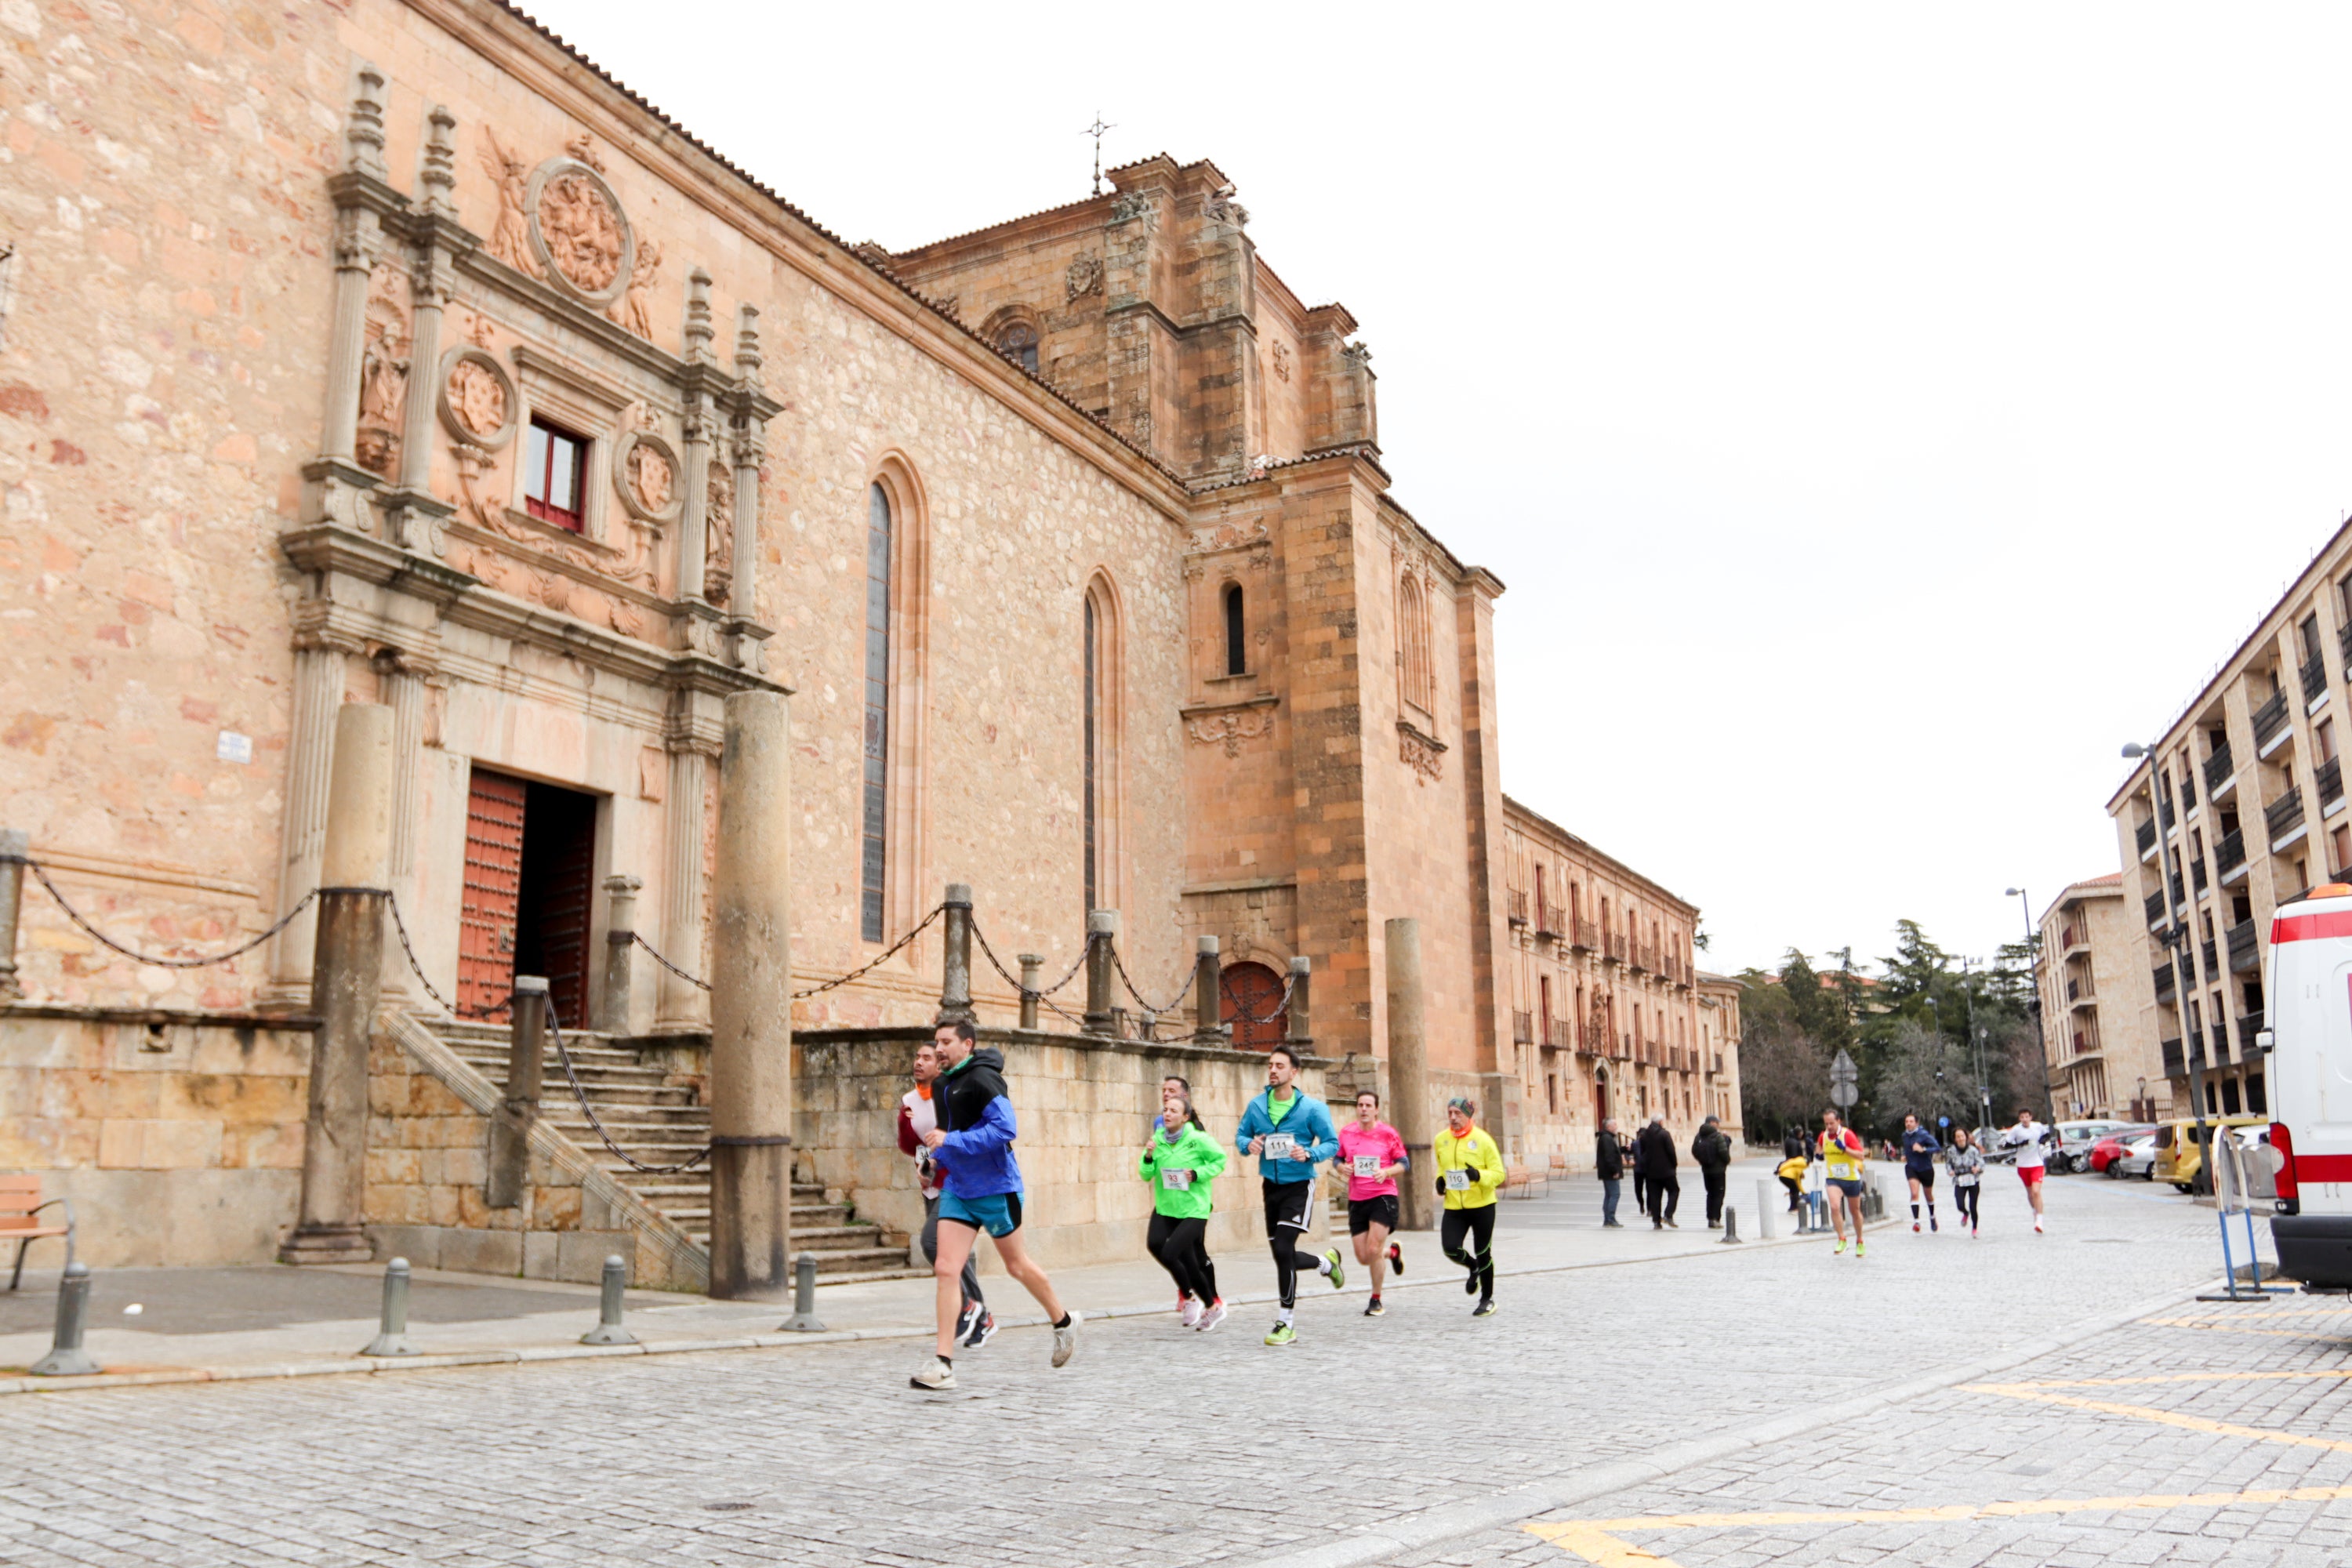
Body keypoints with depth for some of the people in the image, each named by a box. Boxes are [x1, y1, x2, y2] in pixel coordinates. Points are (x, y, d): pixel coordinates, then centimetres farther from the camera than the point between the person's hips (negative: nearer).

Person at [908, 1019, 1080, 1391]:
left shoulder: (982, 1078, -16)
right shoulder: (940, 1085, 10)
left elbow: (1005, 1128, -26)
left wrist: (950, 1140, -26)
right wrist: (935, 1152, 7)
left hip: (995, 1188, -7)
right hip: (957, 1189, 7)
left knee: (1017, 1265, 11)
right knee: (946, 1270, -6)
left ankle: (1063, 1322, 35)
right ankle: (943, 1363, -4)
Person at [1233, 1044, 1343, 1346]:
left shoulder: (1311, 1107, -11)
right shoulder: (1256, 1105, 1)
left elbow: (1332, 1143, -8)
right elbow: (1241, 1135, 11)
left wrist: (1309, 1154, -27)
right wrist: (1248, 1144, -13)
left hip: (1299, 1186, -5)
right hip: (1271, 1186, 5)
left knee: (1283, 1249, -16)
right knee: (1283, 1255, 10)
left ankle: (1285, 1323, -3)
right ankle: (1327, 1263, 42)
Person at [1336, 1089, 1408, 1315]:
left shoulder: (1388, 1133, -5)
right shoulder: (1346, 1133, 3)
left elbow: (1404, 1164, 0)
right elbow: (1338, 1159, 15)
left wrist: (1386, 1172, -19)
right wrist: (1343, 1167, -7)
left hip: (1383, 1196, -4)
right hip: (1356, 1199, 4)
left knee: (1373, 1250, -13)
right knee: (1363, 1257, 3)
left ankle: (1376, 1301, 8)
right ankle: (1392, 1252, 39)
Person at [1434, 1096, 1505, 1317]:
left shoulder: (1483, 1139, -10)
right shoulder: (1441, 1140, 3)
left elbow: (1499, 1173, -8)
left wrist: (1479, 1175, -26)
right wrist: (1440, 1180, 1)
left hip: (1482, 1205, -3)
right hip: (1454, 1206, 3)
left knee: (1483, 1253, 5)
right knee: (1451, 1248, -10)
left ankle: (1487, 1300, 25)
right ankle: (1473, 1268, 26)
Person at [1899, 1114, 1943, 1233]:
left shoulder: (1924, 1135, -17)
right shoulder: (1905, 1135, 1)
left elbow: (1938, 1148, -22)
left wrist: (1923, 1149, -32)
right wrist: (1904, 1155, 4)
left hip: (1926, 1168, -2)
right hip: (1911, 1168, 2)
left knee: (1929, 1195, 17)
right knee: (1914, 1194, -17)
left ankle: (1932, 1217, 44)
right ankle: (1916, 1221, -19)